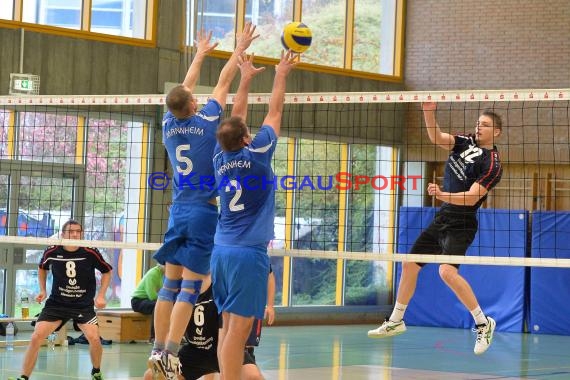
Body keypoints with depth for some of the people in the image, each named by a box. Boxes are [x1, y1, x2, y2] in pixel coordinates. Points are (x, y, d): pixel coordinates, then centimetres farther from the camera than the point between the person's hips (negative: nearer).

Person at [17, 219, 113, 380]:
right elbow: (42, 268, 15)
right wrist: (42, 290, 6)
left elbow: (107, 271, 5)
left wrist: (100, 296, -3)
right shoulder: (52, 252, -9)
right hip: (56, 303, 1)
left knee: (94, 338, -18)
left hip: (84, 305, -1)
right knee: (36, 338, -12)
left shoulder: (91, 253, -13)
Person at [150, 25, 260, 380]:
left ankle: (158, 349, 3)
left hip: (179, 212, 5)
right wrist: (240, 49, 14)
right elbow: (224, 83, 2)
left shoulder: (170, 125, 5)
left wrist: (201, 54, 33)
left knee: (171, 285, 6)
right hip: (205, 212, -5)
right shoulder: (206, 121, -8)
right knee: (190, 288, -7)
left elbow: (184, 88, 20)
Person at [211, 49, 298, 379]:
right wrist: (281, 74, 16)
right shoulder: (256, 153, -8)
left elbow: (235, 119, 20)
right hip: (248, 253, -7)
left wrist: (246, 79, 28)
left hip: (222, 250, 7)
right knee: (238, 329, -9)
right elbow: (275, 112, 3)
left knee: (229, 327, 10)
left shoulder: (221, 157, 6)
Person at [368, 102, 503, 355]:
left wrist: (442, 195, -34)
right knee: (409, 265, 12)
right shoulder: (466, 142, 6)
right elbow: (437, 137, -5)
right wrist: (429, 111, -20)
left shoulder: (492, 163, -14)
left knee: (447, 271, -28)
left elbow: (472, 197, -21)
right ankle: (396, 322, 29)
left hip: (461, 225, -8)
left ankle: (483, 323, -15)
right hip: (442, 219, 8)